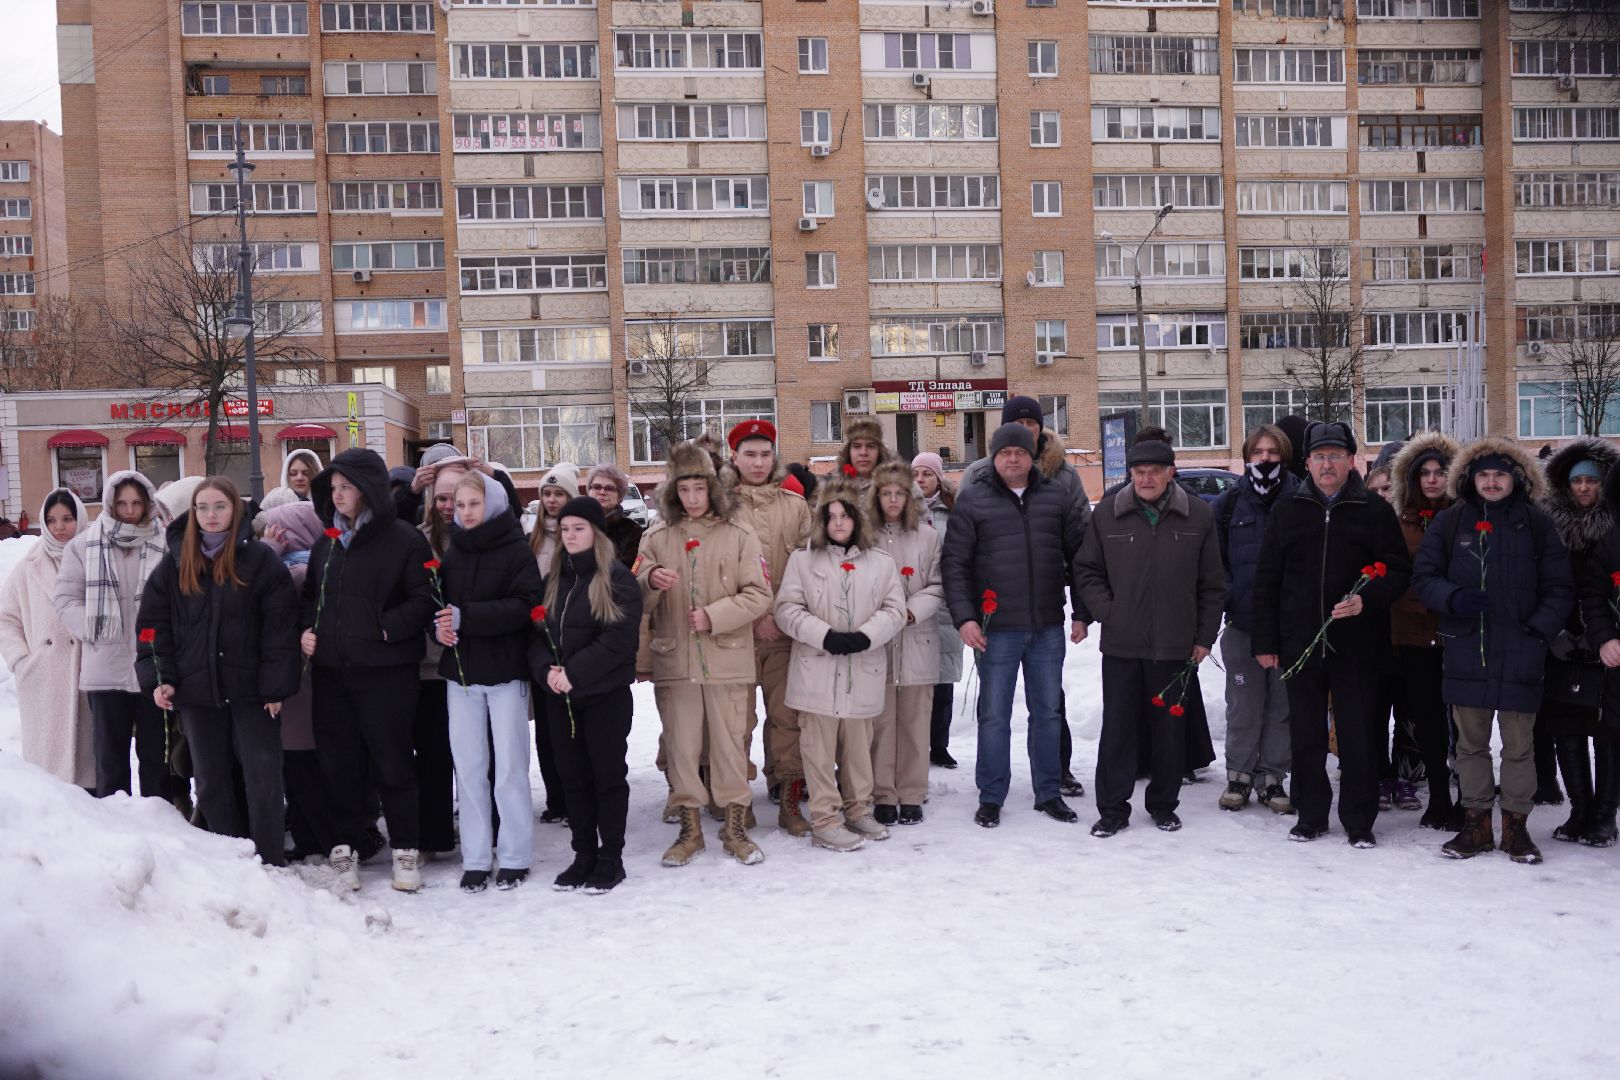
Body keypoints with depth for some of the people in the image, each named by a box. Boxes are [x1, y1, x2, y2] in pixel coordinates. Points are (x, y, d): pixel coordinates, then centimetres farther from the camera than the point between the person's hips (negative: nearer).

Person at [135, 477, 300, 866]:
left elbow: (280, 626, -7)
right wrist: (158, 677, -3)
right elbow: (153, 624, 7)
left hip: (251, 689, -3)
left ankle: (270, 864, 7)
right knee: (211, 783, 10)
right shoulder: (175, 563, 6)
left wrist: (276, 686, -11)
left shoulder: (260, 560, -4)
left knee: (263, 779, -1)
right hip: (197, 689, 4)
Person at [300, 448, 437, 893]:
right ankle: (344, 846, 20)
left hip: (385, 669, -6)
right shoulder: (327, 543, 13)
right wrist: (306, 628, 7)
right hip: (330, 668, 6)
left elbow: (424, 600, -10)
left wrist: (386, 628, -16)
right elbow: (310, 594, 24)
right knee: (338, 760, 9)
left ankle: (405, 849, 12)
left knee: (391, 760, 1)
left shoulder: (403, 540, -7)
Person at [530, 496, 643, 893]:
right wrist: (546, 669, -12)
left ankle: (611, 858, 12)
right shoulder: (552, 580, 12)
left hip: (605, 695, -6)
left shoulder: (618, 579, -7)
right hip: (559, 697, 6)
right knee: (573, 777, 11)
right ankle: (584, 855, 21)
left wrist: (573, 673, -20)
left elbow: (618, 639, -16)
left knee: (608, 775, 3)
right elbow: (536, 632, 7)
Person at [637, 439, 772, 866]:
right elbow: (636, 601, 4)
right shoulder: (656, 538, 6)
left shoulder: (739, 536, 0)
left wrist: (714, 616, -15)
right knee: (680, 746, 7)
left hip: (727, 659, -2)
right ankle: (689, 828, 21)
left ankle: (734, 826, 20)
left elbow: (759, 594, -5)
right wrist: (650, 580, -18)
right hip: (674, 659, 2)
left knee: (730, 743, 6)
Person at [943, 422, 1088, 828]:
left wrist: (1082, 613, 7)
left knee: (1048, 711, 12)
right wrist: (963, 616, -12)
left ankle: (1048, 792, 24)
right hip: (997, 629, -2)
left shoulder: (1056, 497, 6)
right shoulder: (973, 499, -2)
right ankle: (991, 797, 16)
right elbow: (954, 562, -3)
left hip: (1048, 627, 3)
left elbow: (1077, 557, 10)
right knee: (994, 714, 5)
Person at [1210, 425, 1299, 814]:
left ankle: (1272, 778, 17)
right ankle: (1239, 775, 18)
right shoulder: (1229, 503, 5)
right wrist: (1225, 596, -3)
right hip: (1242, 622, 1)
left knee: (1282, 705, 6)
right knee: (1243, 705, 6)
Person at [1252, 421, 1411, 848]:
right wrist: (1265, 641, 4)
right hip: (1300, 646, 2)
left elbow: (1398, 572, 1)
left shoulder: (1375, 512, 2)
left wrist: (1366, 599, -19)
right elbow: (1267, 580, 9)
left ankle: (1359, 821, 14)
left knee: (1358, 736, 2)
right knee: (1305, 736, 10)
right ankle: (1310, 815, 22)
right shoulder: (1287, 512, 8)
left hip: (1356, 645, -2)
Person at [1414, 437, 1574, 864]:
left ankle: (1515, 825, 16)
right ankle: (1476, 824, 20)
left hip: (1520, 655, -1)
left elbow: (1560, 589, 5)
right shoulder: (1449, 522, 6)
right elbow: (1423, 577, 5)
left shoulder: (1536, 524, 4)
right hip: (1466, 651, 1)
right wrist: (1453, 598, -14)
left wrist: (1539, 630, -8)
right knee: (1471, 743, 9)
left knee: (1518, 745, 4)